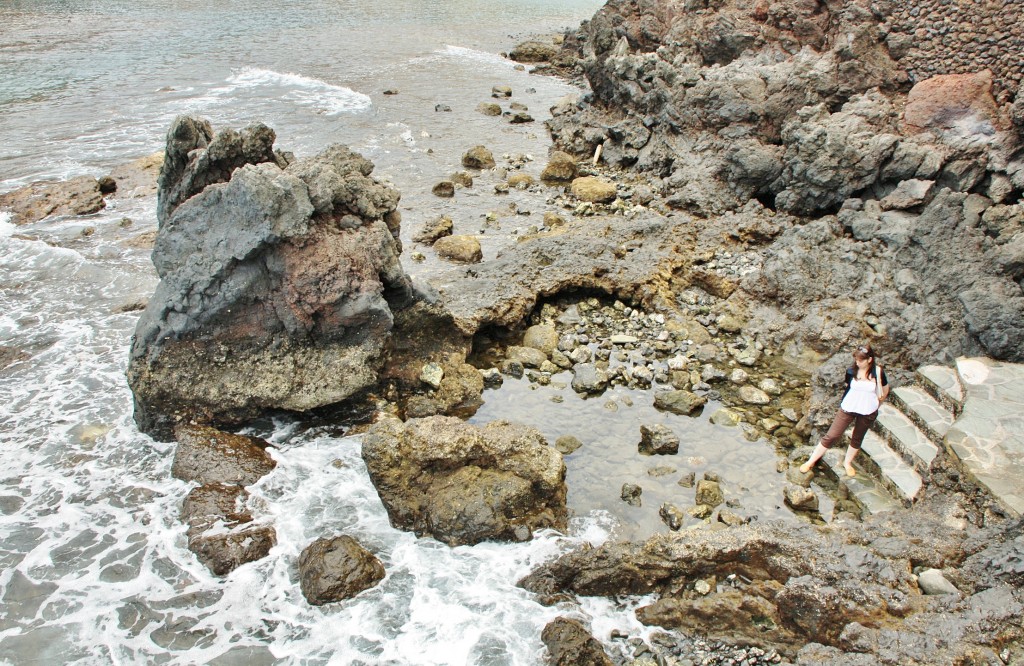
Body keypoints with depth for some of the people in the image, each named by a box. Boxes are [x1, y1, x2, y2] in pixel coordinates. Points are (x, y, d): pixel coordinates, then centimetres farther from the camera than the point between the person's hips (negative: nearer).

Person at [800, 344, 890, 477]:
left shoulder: (878, 372, -15)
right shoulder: (851, 371, -11)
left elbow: (885, 392, -1)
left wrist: (875, 406, 6)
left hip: (868, 413, 0)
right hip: (848, 408, 0)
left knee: (857, 439, 19)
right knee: (831, 436, 0)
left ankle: (847, 462, 41)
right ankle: (811, 461, 10)